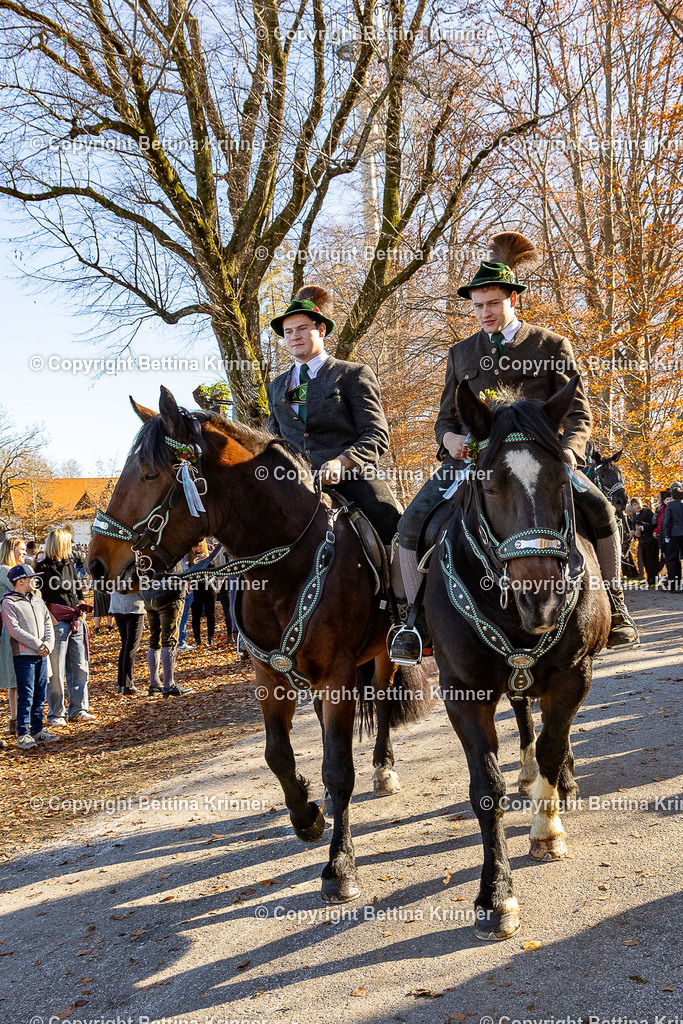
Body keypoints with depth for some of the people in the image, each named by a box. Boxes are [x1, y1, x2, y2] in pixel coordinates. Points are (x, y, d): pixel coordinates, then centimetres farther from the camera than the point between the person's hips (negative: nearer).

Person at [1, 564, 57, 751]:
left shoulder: (37, 599, 14)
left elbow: (47, 623, 12)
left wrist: (48, 644, -4)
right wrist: (38, 645, -15)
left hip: (42, 654, 7)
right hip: (24, 654, -6)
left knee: (40, 695, 11)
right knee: (26, 696, -6)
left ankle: (37, 730, 20)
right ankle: (22, 735, -1)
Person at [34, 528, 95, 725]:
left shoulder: (69, 564, 15)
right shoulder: (43, 567, -6)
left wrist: (82, 609, 10)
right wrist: (51, 619, -16)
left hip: (76, 622, 7)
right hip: (57, 623, -7)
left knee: (80, 667, 9)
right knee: (56, 671, -2)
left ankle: (78, 709, 18)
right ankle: (56, 714, 8)